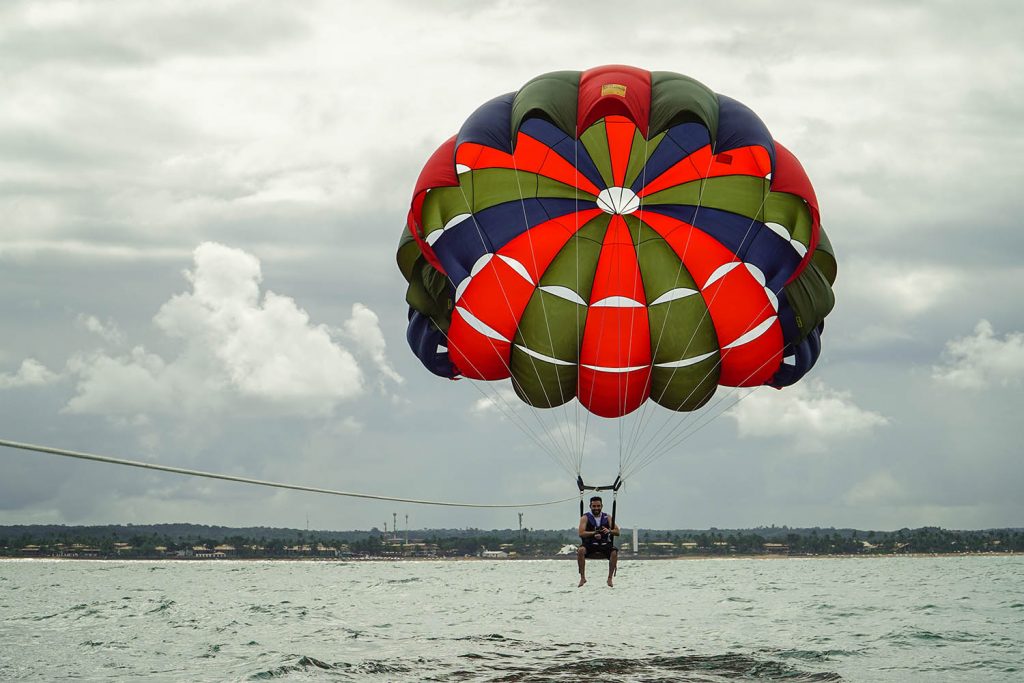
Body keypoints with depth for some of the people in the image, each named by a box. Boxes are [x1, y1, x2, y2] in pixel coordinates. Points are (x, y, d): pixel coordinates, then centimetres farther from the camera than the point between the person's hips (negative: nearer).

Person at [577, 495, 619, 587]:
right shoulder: (585, 518, 4)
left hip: (604, 545, 2)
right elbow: (581, 533, -9)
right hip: (589, 546, -2)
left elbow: (617, 532, 5)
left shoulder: (607, 518, 12)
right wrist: (594, 533, -22)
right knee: (580, 550, -33)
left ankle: (610, 578, -17)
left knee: (614, 552, -28)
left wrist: (609, 531, -17)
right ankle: (582, 577, -23)